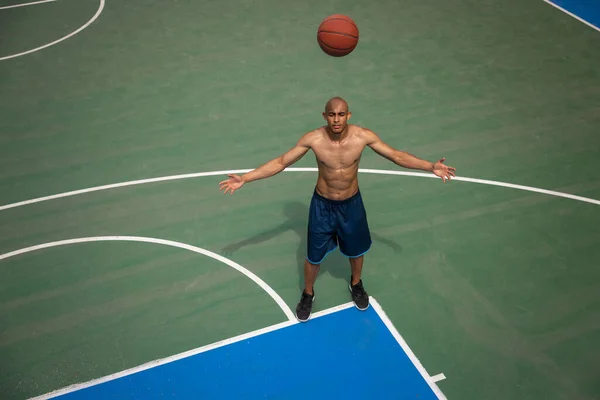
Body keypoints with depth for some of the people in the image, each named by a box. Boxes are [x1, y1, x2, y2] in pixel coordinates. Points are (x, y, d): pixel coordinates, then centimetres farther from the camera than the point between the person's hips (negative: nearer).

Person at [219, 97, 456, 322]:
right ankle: (308, 294, 43)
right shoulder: (313, 139, -23)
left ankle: (356, 285, 55)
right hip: (322, 205, -1)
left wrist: (430, 167, -17)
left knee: (356, 250, 22)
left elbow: (397, 156, -9)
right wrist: (244, 179, -20)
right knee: (314, 256, 13)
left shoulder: (363, 136, -21)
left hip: (352, 204, 1)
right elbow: (280, 162, -15)